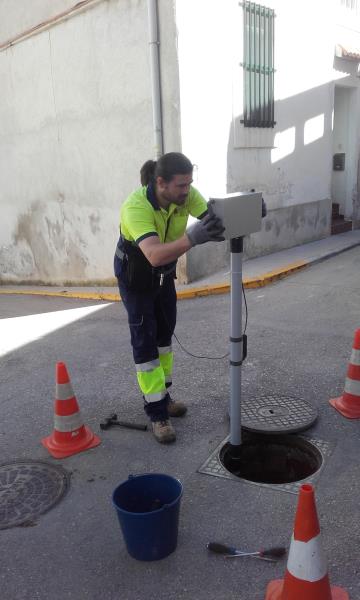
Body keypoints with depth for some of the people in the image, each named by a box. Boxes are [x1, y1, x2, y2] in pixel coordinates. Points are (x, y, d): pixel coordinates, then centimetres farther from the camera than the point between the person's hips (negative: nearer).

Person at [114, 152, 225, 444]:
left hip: (165, 271, 6)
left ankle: (163, 394, 32)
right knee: (145, 339, -5)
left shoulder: (186, 194, -20)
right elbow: (155, 255, -52)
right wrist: (192, 237, -66)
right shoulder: (136, 206, -38)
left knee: (165, 332, 14)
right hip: (135, 273, -6)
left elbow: (212, 217, -31)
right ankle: (156, 412, 4)